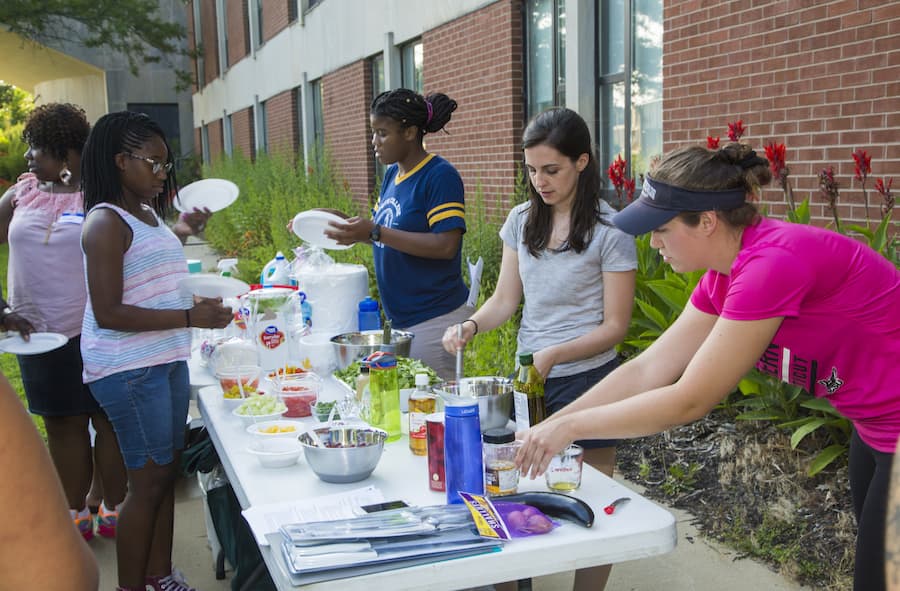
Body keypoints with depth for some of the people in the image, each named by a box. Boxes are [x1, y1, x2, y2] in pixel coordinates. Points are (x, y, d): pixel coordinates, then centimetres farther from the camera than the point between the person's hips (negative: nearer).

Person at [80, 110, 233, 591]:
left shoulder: (149, 214, 13)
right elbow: (108, 313, -20)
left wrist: (196, 302, 10)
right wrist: (189, 318, -22)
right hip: (128, 370, -8)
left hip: (167, 361, 8)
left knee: (167, 472, 14)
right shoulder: (106, 221, -14)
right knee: (148, 482, -1)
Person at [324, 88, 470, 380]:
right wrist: (346, 224, 2)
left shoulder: (440, 176, -13)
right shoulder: (392, 174, 12)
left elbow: (445, 246, -21)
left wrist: (375, 233, -24)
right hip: (399, 319, 8)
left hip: (434, 320, -8)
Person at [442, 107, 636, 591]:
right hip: (529, 379, 5)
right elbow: (505, 300, 6)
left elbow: (615, 326, -10)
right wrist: (470, 326, -13)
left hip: (586, 380, -4)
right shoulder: (521, 220, 4)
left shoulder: (609, 231, -11)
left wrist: (554, 354, -22)